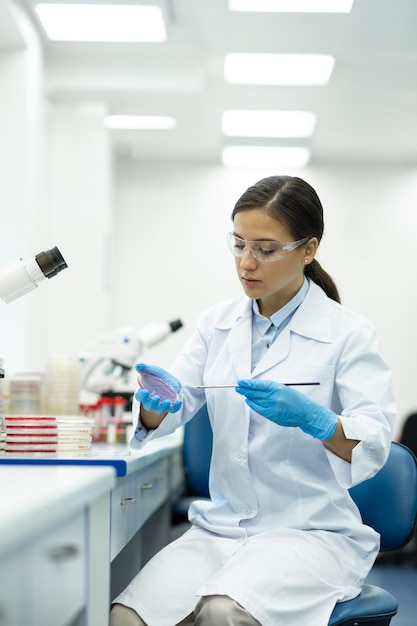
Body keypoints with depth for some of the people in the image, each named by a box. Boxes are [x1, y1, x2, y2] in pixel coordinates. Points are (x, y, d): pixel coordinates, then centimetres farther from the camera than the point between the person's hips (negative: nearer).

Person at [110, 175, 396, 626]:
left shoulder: (349, 333, -4)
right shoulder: (217, 324, 10)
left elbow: (374, 448, -11)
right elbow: (175, 411, 6)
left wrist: (312, 419, -31)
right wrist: (157, 402, -18)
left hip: (311, 532, -4)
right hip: (220, 527, 4)